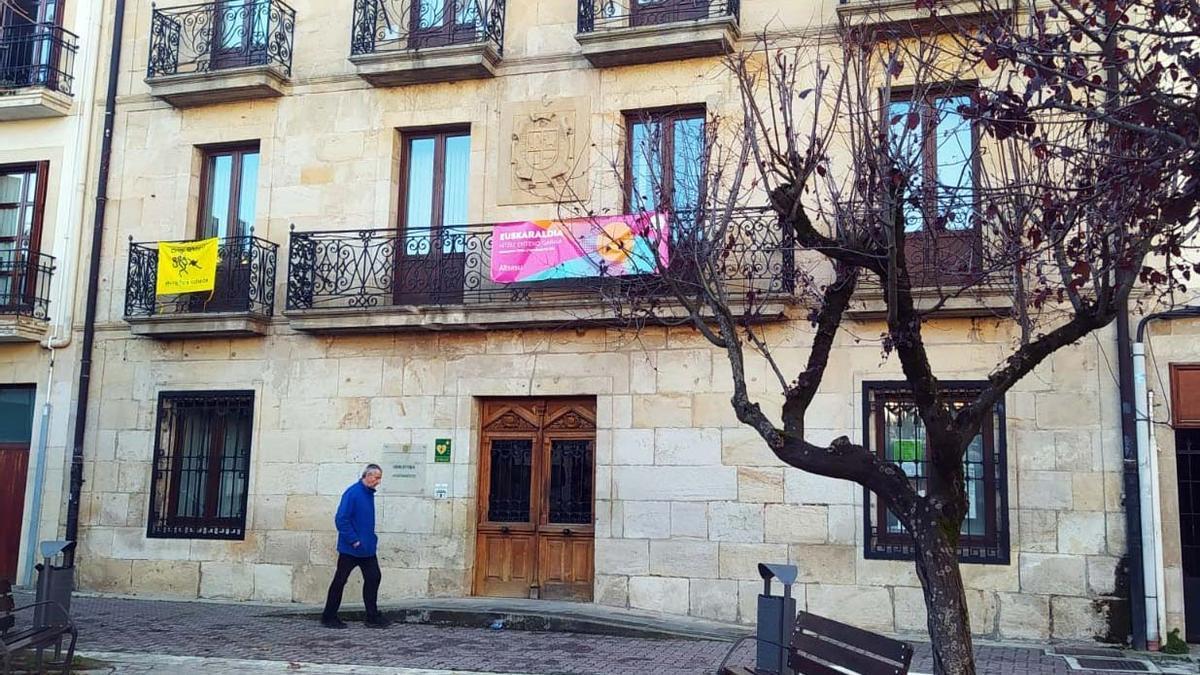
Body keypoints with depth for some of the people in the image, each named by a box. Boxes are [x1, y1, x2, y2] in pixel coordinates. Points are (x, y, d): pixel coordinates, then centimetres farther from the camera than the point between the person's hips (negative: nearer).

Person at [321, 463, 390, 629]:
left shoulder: (369, 493, 9)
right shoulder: (352, 493, -17)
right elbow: (341, 519, -21)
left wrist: (372, 537, 11)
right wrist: (354, 541, -19)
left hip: (367, 549, 8)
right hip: (350, 549, -8)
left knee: (373, 578, 5)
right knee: (340, 581, 3)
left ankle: (373, 617, 11)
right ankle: (328, 617, 14)